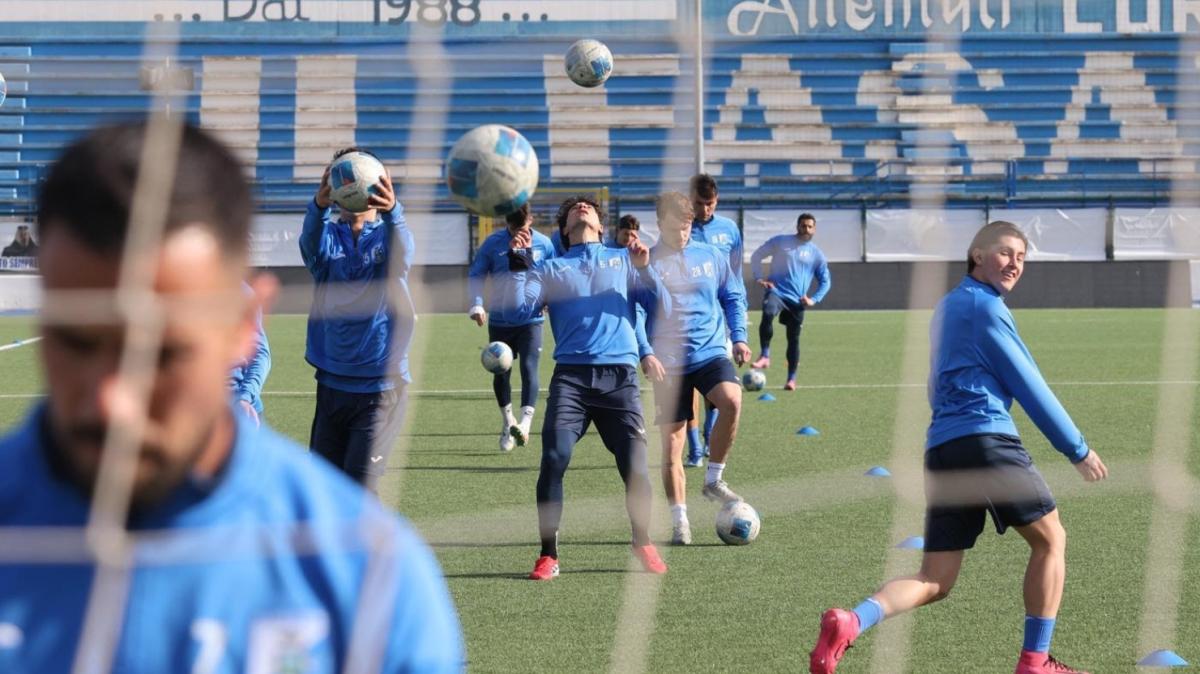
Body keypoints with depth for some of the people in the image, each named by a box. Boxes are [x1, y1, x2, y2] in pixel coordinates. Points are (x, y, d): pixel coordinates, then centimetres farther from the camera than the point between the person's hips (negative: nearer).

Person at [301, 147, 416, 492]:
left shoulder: (387, 236, -2)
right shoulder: (328, 236, 3)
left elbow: (402, 252, -27)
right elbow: (313, 246, -22)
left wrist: (391, 210, -51)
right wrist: (319, 205, -47)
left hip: (381, 388, -3)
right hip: (331, 384, 3)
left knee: (358, 490, -12)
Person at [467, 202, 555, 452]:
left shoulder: (544, 244, -2)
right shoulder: (493, 243, -5)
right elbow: (475, 276, 0)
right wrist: (476, 305, -15)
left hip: (530, 321, -1)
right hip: (499, 321, 1)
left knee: (529, 368, -17)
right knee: (501, 373, 10)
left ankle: (524, 424, -25)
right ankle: (507, 421, 31)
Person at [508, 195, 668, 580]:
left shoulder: (623, 259, 21)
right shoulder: (552, 269, 21)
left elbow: (658, 305, 10)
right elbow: (521, 305, 6)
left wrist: (644, 269, -4)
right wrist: (518, 263, -3)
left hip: (619, 374, 0)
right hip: (571, 373, 0)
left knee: (635, 465, -7)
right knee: (554, 460, -15)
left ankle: (644, 546, 15)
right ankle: (548, 555, -7)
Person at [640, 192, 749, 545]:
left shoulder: (711, 256, 7)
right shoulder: (647, 263, -1)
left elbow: (734, 297, 16)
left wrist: (739, 337, 7)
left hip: (711, 353, 1)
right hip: (669, 362, -1)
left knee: (732, 400, -28)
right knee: (672, 440, -1)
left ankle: (714, 480, -10)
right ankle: (679, 520, 8)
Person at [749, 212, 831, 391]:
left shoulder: (816, 254, 9)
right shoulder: (780, 242, 4)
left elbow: (825, 281, 17)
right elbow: (756, 257, 10)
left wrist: (813, 299, 2)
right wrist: (759, 278, -3)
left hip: (797, 301, 3)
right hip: (776, 292, -2)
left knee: (793, 338, 5)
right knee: (768, 314, -34)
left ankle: (791, 379, 17)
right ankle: (765, 356, -27)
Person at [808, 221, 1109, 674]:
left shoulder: (948, 307, 24)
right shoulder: (985, 306, -3)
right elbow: (1029, 386, -4)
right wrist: (1078, 450, 2)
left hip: (940, 450, 8)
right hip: (987, 441, -8)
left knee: (934, 581, 4)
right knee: (1050, 539, 11)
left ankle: (850, 622, -21)